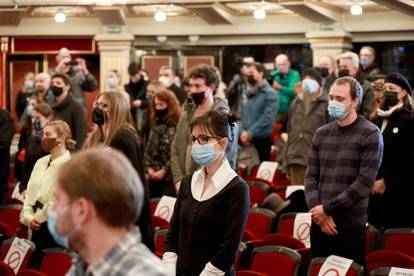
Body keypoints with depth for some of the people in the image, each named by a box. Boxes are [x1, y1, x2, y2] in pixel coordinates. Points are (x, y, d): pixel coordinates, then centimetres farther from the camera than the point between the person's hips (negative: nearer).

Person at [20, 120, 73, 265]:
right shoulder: (41, 162, 13)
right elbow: (30, 192, 12)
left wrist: (38, 218, -11)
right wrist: (28, 217, -3)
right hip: (38, 226, 7)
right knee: (35, 262, 9)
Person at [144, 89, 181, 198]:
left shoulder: (178, 126, -11)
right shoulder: (155, 124, 13)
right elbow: (148, 149, 13)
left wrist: (164, 171, -15)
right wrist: (149, 168, 0)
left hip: (170, 176, -7)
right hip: (153, 176, 7)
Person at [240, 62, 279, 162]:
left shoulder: (270, 94, -7)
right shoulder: (248, 94, 16)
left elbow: (267, 118, -17)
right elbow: (242, 115, 14)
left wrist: (250, 133, -17)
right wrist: (243, 132, -5)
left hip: (262, 140, -6)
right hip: (246, 140, 6)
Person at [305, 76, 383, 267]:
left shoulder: (370, 134, -5)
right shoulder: (321, 133, 12)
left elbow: (364, 182, -12)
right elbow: (311, 176, 10)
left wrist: (327, 209, -11)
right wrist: (318, 212, -7)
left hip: (351, 225, -5)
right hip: (319, 224, 5)